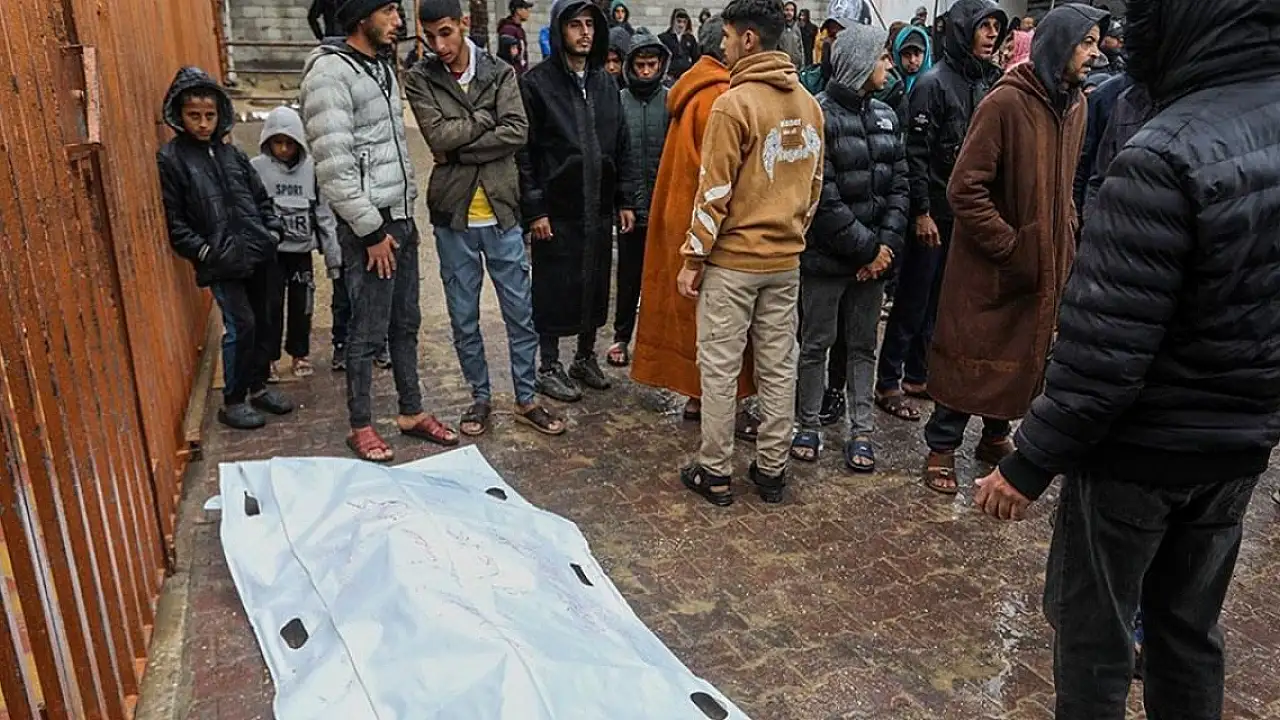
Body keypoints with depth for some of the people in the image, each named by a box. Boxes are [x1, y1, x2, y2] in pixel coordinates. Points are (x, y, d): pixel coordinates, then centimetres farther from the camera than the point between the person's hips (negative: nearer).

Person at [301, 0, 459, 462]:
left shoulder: (383, 67, 13)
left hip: (401, 218, 8)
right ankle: (361, 426, 17)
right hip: (368, 226, -8)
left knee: (405, 323, 15)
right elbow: (334, 164, -21)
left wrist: (407, 210, 14)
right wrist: (371, 231, -18)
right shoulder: (330, 70, -15)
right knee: (367, 332, 2)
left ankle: (412, 412, 28)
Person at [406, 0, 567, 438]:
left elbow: (518, 133, -13)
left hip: (502, 213, 1)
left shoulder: (501, 73, 1)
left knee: (521, 313, 6)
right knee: (464, 317, 10)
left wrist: (460, 148, -15)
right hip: (453, 216, 0)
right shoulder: (420, 80, -2)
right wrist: (486, 117, -10)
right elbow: (438, 136, -16)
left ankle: (526, 400, 20)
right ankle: (480, 397, 27)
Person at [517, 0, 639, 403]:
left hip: (599, 208, 5)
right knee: (553, 290, 4)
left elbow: (622, 146, 13)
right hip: (556, 210, -5)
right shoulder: (538, 83, -7)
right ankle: (550, 367, 18)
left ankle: (585, 357, 30)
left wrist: (625, 200, 8)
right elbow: (524, 151, -9)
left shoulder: (605, 83, 10)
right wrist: (534, 209, -13)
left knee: (595, 286, 13)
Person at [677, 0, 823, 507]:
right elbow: (814, 184, 12)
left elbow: (714, 191, -14)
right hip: (786, 260, 6)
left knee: (719, 369, 4)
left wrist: (693, 258, -8)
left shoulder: (734, 104, -14)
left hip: (733, 259, -6)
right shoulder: (809, 105, 7)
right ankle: (772, 470, 21)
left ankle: (715, 473, 13)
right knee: (779, 368, 11)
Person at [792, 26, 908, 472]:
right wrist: (866, 248, -12)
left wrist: (887, 244, -6)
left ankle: (861, 431, 21)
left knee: (863, 346, 11)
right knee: (815, 344, 7)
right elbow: (823, 197, -16)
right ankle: (809, 426, 21)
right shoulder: (819, 115, -11)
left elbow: (899, 183, 8)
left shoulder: (885, 116, 10)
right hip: (826, 255, -6)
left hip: (874, 256, 6)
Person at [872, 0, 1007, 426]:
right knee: (912, 301, 0)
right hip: (934, 212, -6)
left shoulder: (990, 82, 9)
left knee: (938, 300, 13)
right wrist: (921, 212, -17)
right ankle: (888, 383, 11)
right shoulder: (934, 83, -11)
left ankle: (917, 375, 25)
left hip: (966, 213, 6)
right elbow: (916, 153, -14)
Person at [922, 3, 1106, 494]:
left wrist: (1066, 238, 8)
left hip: (1046, 263, 7)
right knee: (970, 356, 4)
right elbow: (965, 189, -19)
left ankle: (996, 435, 34)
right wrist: (1009, 246, -17)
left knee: (1027, 354, 16)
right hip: (990, 265, -7)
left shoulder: (1075, 104, 6)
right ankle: (942, 447, 19)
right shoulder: (1006, 102, -16)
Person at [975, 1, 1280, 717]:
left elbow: (1102, 347, -26)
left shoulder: (1167, 157, -26)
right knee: (1191, 624, 23)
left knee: (1095, 625, 12)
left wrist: (1031, 462, -16)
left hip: (1141, 448, -7)